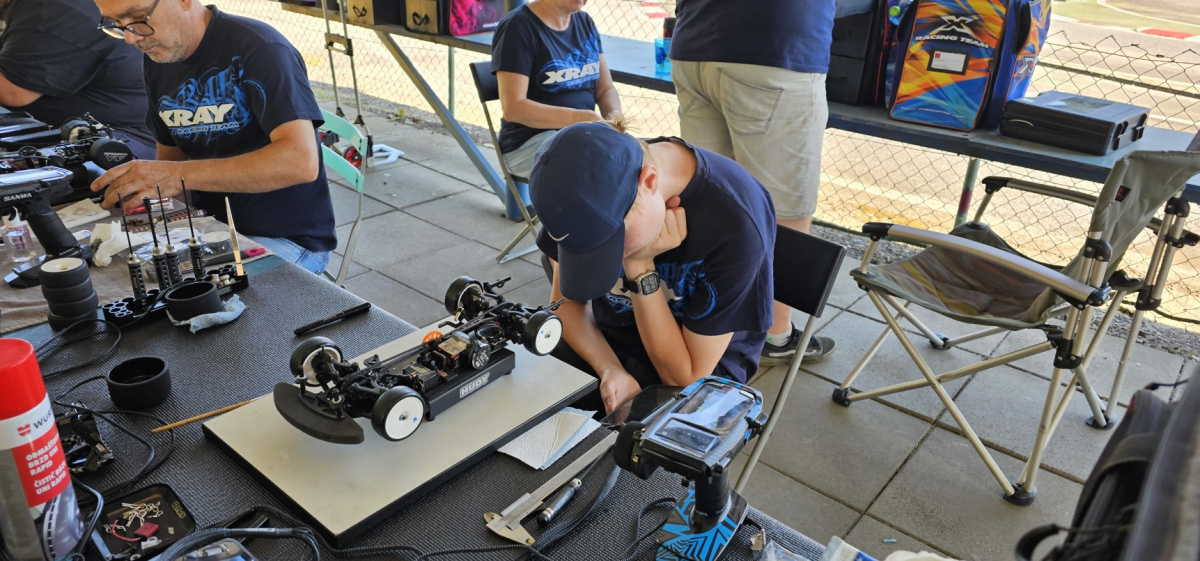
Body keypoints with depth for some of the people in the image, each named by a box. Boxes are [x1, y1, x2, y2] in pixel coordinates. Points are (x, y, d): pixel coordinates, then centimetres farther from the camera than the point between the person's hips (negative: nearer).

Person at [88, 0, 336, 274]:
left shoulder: (259, 47, -17)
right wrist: (135, 185, -5)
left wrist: (180, 176, -31)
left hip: (286, 238, -7)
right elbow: (170, 157, 17)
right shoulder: (159, 59, 8)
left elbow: (301, 161, -30)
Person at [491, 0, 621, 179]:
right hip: (530, 142, -6)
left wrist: (615, 118, -11)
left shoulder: (585, 23, 13)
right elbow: (513, 107, -16)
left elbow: (605, 89, 12)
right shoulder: (518, 27, -9)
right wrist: (575, 118, -28)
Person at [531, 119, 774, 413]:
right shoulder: (587, 185, -16)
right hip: (602, 344, 4)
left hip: (702, 368, -3)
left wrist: (640, 268, -29)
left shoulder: (736, 225, -29)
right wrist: (609, 369, -18)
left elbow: (686, 377, -20)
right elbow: (566, 300, -1)